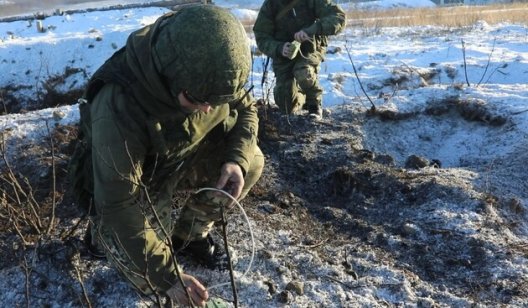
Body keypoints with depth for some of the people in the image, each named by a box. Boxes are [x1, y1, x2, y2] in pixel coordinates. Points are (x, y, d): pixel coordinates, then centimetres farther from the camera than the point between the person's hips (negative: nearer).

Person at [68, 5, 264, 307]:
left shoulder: (210, 75, -24)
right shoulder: (118, 108, -40)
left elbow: (245, 109, -4)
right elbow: (120, 203, -35)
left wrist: (236, 160, -25)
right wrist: (167, 276, -32)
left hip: (179, 160, 5)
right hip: (121, 179, -5)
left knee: (251, 163, -14)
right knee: (153, 276, -13)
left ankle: (189, 233, 9)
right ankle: (105, 230, 18)